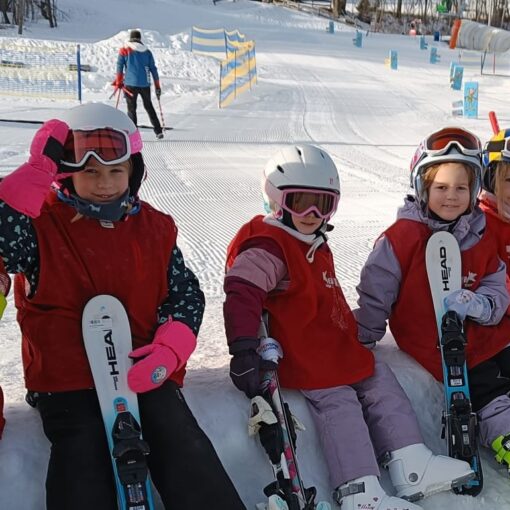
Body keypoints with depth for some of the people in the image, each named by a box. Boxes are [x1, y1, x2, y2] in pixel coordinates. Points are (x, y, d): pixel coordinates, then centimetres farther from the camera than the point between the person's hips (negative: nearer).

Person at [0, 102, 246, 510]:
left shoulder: (154, 228, 10)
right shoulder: (41, 224, 0)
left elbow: (186, 293, 8)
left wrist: (168, 350, -9)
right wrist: (38, 170, -21)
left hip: (145, 372, 2)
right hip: (67, 379, -2)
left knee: (183, 447, -15)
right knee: (83, 461, -19)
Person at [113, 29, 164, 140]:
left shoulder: (124, 50, 4)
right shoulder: (147, 51, 11)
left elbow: (119, 67, -1)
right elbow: (153, 69, 10)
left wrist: (118, 83, 6)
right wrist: (157, 86, 14)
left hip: (130, 84, -2)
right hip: (145, 84, 3)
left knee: (131, 109, 3)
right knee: (149, 107, 16)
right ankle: (158, 131, 14)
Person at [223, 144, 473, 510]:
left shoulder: (317, 248, 18)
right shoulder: (266, 247, -17)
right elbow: (241, 295, -28)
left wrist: (355, 334, 27)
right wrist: (244, 350, -36)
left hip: (337, 350, 11)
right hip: (304, 362, -11)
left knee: (380, 381, 8)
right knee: (339, 405, -16)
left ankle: (413, 467, 10)